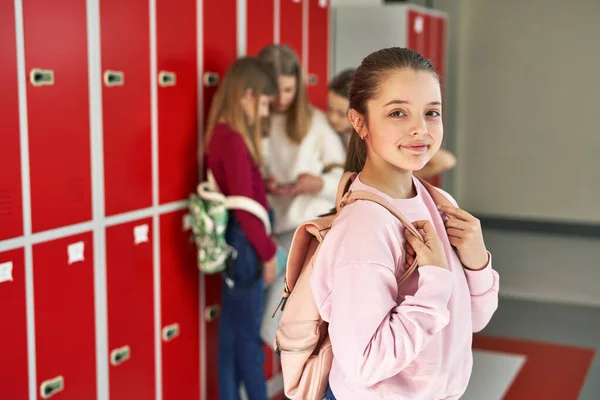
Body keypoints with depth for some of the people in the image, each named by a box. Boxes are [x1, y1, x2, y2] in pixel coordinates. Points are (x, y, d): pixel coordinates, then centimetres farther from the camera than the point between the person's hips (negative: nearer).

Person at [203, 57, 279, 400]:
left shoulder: (222, 134, 8)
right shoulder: (234, 140, -22)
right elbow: (245, 207, -22)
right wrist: (267, 252, -14)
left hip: (234, 242, 9)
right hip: (243, 244, -9)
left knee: (232, 331, 17)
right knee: (249, 334, 5)